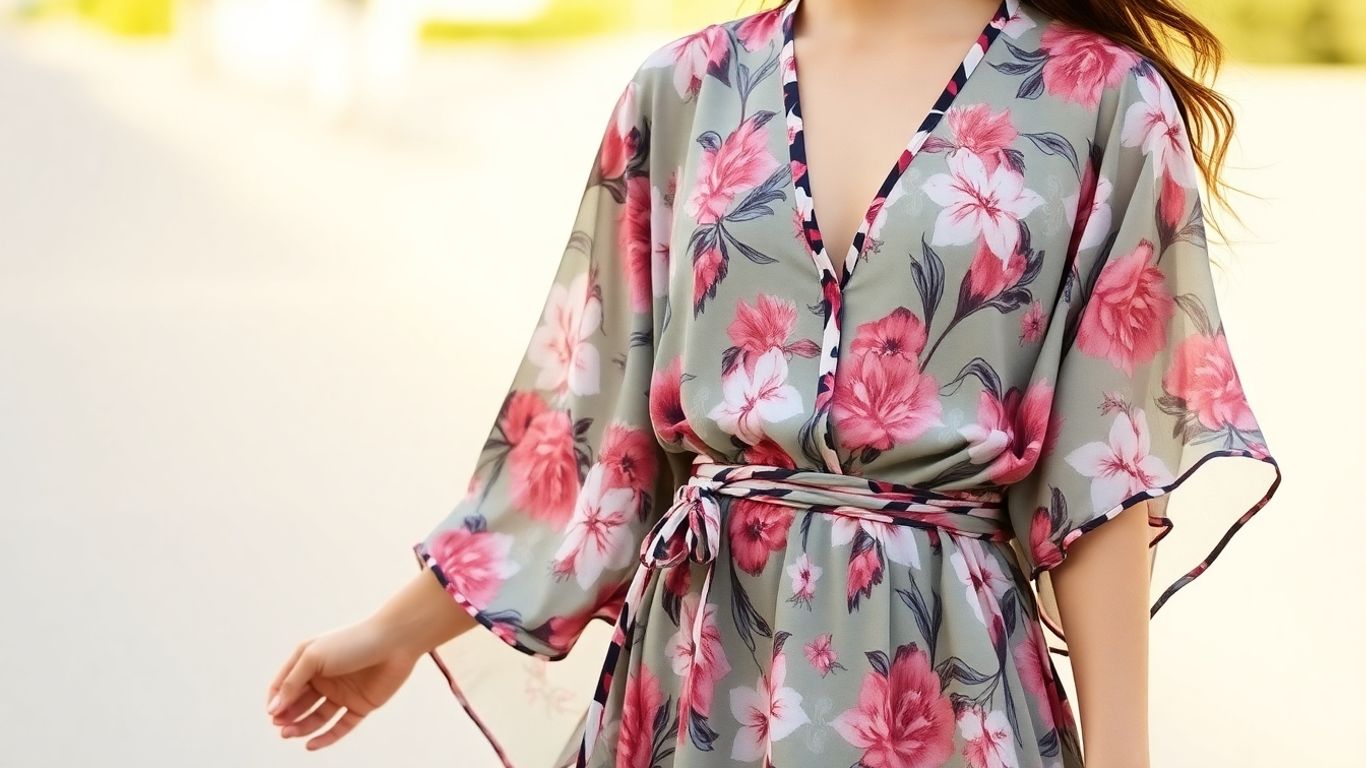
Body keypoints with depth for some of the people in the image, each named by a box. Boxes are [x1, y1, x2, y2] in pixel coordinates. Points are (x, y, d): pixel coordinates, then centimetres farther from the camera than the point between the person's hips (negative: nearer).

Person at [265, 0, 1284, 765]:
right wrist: (400, 631, 14)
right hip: (693, 668, 3)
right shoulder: (687, 87, 4)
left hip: (939, 677, -2)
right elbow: (595, 418, 10)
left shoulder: (1103, 100, -4)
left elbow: (1099, 473, -4)